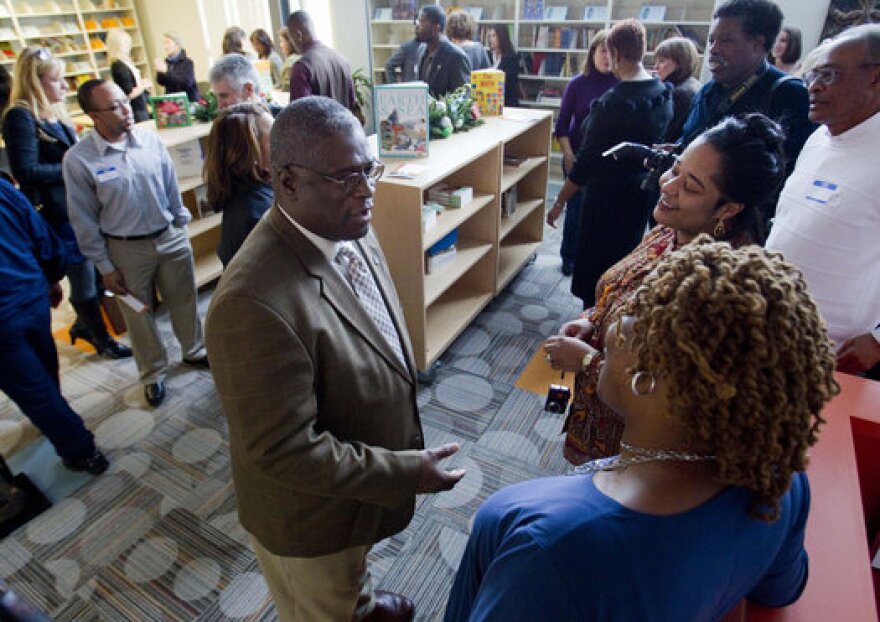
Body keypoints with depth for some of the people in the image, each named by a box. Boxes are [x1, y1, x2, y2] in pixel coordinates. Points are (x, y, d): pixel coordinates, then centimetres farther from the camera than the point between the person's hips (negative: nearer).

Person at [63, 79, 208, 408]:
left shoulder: (150, 139, -6)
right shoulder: (78, 159, -14)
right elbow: (84, 220, -8)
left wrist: (181, 226, 9)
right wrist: (105, 267, -6)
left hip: (171, 238, 2)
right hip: (127, 250, -2)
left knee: (184, 301, 17)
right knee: (139, 315, 14)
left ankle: (194, 351, 42)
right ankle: (153, 373, 34)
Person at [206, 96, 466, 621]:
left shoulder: (349, 230, -10)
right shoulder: (256, 302, -38)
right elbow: (283, 452, -31)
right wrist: (408, 472, -24)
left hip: (361, 483, 7)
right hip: (313, 512, -7)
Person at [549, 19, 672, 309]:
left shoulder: (612, 103, -23)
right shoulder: (664, 94, -1)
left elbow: (587, 161, -20)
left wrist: (559, 200, -13)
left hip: (609, 196, -8)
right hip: (644, 191, 8)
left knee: (595, 266, 7)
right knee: (625, 262, 23)